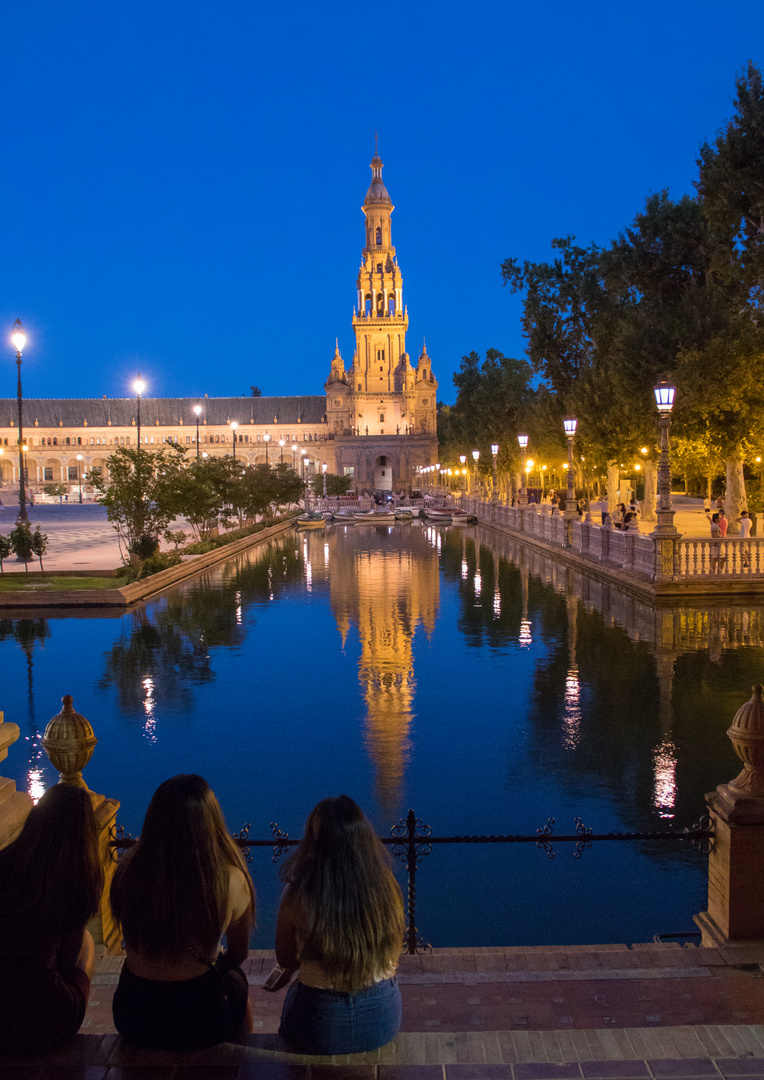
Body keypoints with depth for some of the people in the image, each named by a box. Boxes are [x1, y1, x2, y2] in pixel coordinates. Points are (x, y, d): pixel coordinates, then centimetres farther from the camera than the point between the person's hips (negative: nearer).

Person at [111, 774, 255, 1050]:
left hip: (132, 1019, 2)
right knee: (235, 979, 32)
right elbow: (239, 954, -1)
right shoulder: (230, 881, -20)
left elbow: (134, 948, 4)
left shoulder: (127, 873, -14)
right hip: (199, 1019, -2)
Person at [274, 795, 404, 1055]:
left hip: (320, 1034, -2)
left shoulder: (297, 897, -21)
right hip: (383, 1018, 2)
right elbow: (392, 955, 0)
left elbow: (286, 960, -3)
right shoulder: (385, 887, -16)